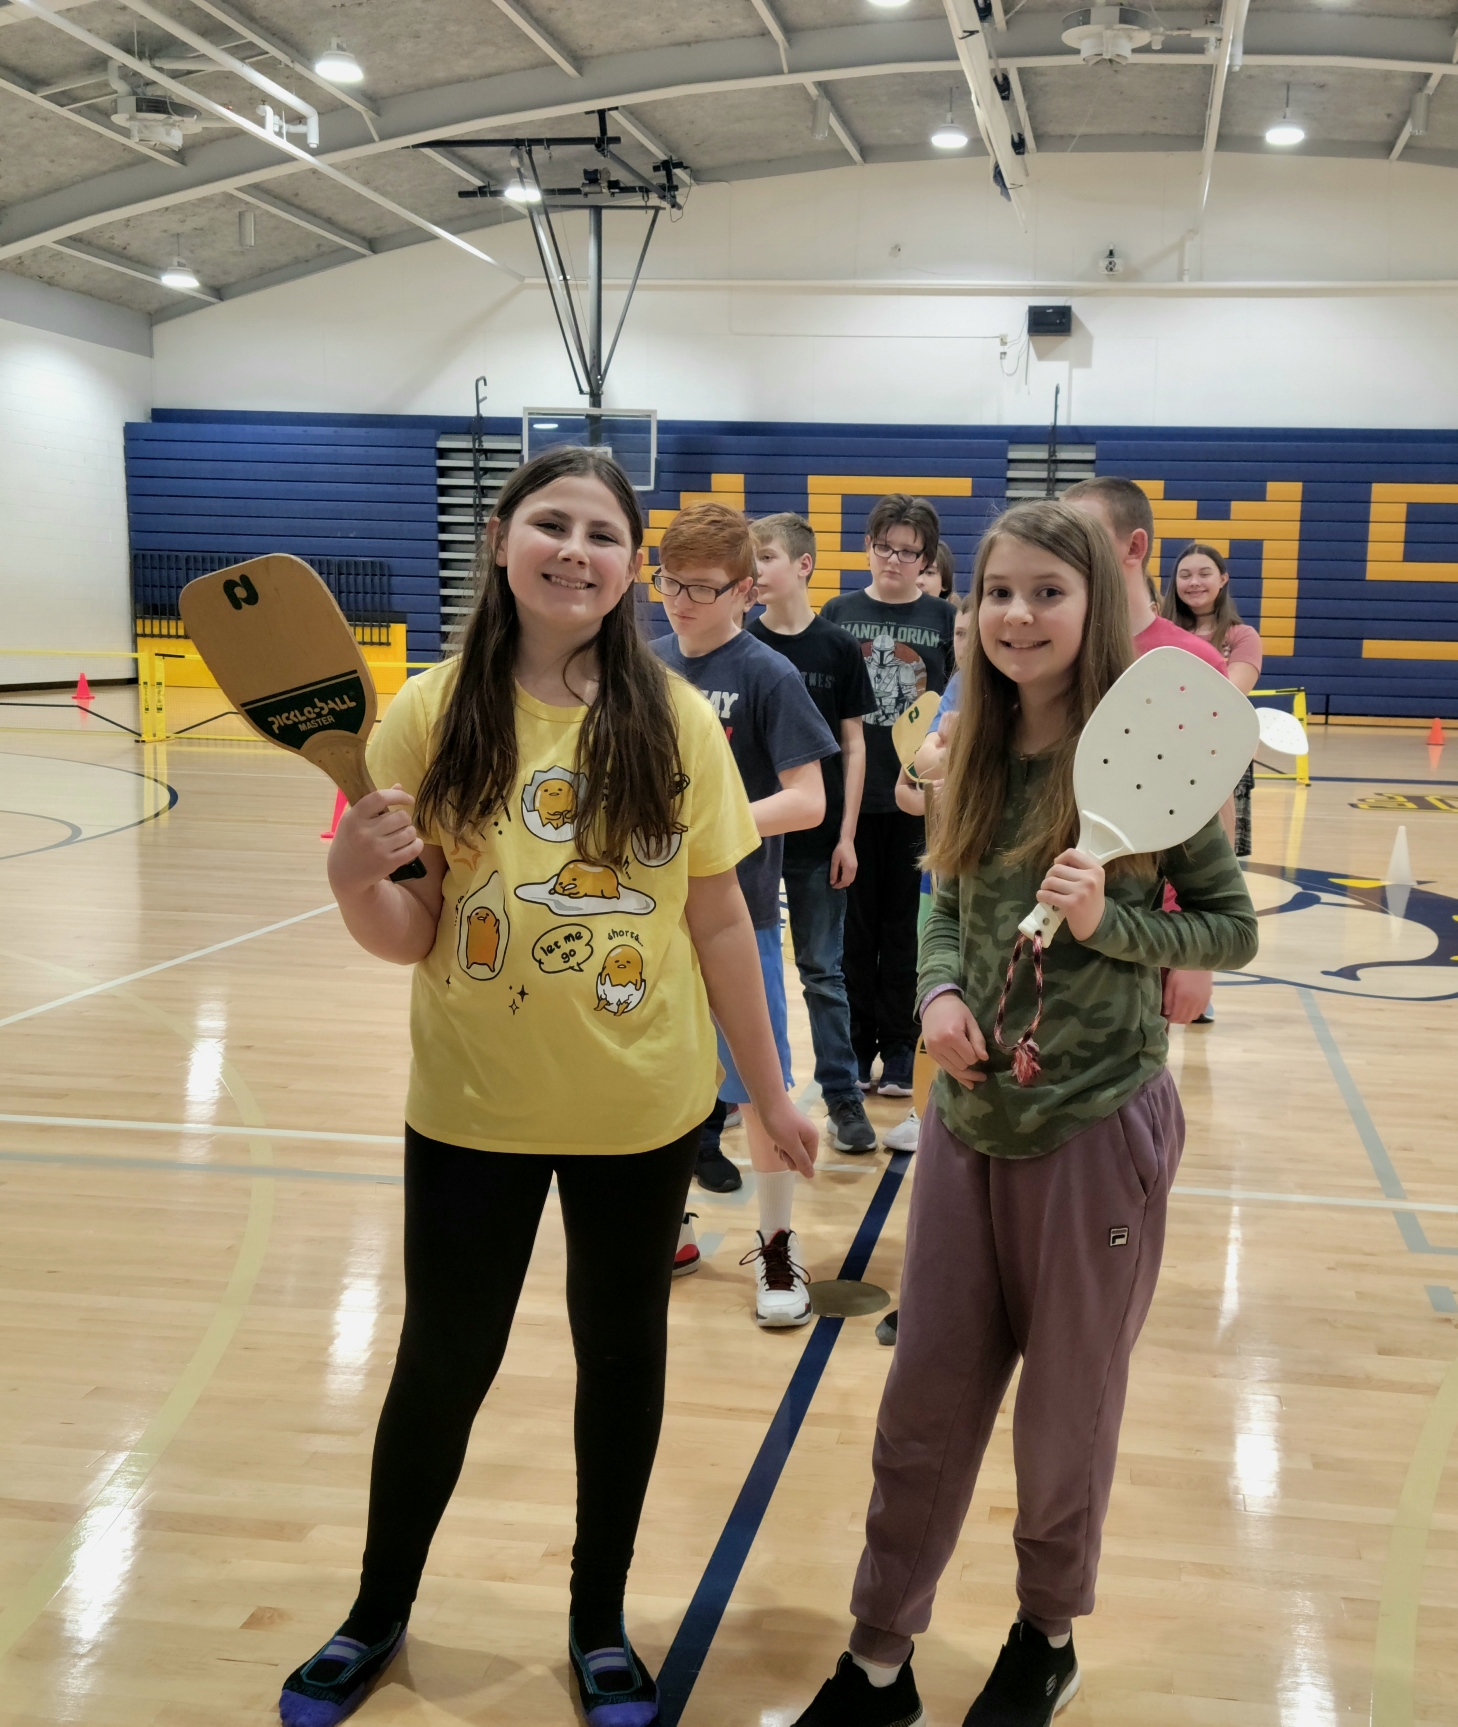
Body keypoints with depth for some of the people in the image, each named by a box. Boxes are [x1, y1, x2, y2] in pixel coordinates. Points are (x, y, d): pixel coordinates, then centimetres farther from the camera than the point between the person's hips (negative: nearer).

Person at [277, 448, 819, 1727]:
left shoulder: (675, 721, -7)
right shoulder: (434, 716, -9)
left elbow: (718, 922, 0)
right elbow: (407, 938, -6)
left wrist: (771, 1090, 5)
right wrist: (354, 876, -28)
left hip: (642, 1107, 1)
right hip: (473, 1108, 0)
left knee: (622, 1353, 16)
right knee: (443, 1359, 14)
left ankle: (600, 1624, 38)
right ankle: (377, 1616, 39)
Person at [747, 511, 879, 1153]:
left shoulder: (839, 649, -2)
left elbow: (853, 746, 1)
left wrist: (846, 835, -4)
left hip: (816, 836, -1)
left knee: (822, 971, 6)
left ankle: (843, 1096, 13)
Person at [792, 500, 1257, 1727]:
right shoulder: (975, 752, 3)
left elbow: (1233, 931, -5)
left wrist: (1108, 921, -21)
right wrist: (939, 993, -7)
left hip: (1096, 1127, -4)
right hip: (970, 1118, 4)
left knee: (1066, 1412, 13)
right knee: (925, 1403, 11)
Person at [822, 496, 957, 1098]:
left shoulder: (945, 620, 3)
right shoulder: (839, 613, 4)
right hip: (850, 793, 1)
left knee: (906, 924, 6)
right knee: (854, 924, 6)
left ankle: (899, 1048, 17)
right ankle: (857, 1044, 17)